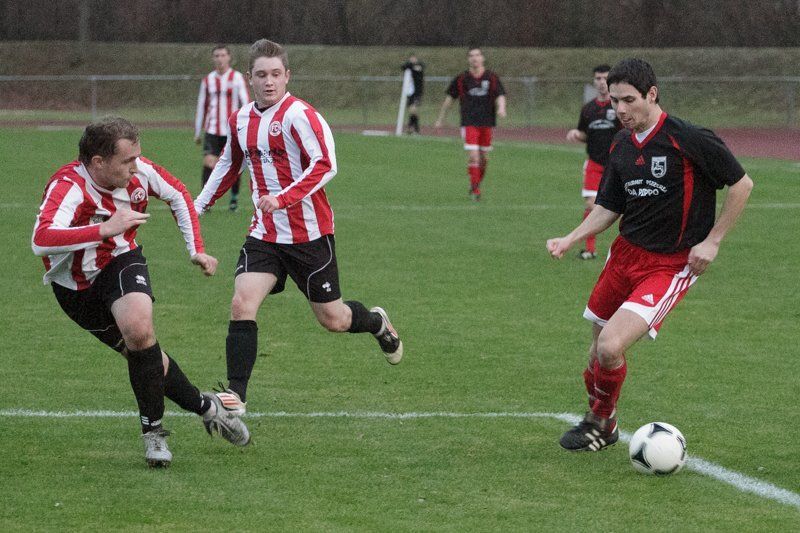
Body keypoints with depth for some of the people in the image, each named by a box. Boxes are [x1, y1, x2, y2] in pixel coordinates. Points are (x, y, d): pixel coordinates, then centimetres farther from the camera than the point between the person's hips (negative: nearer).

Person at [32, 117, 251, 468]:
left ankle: (153, 429, -13)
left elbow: (178, 195, 6)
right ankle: (206, 407, 24)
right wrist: (105, 230, -51)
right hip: (76, 288, -2)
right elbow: (41, 240, -50)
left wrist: (196, 249, 3)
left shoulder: (139, 171, -16)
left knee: (139, 330, -29)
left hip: (121, 263, 2)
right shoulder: (68, 187, -32)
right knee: (146, 355, 0)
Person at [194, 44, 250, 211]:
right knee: (208, 164, -14)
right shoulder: (208, 80, 9)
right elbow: (201, 106, 15)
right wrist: (197, 133, 16)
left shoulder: (237, 78, 0)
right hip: (212, 131, 2)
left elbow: (245, 102, -5)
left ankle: (234, 198, 26)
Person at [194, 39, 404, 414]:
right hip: (264, 234, 5)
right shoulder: (241, 120, 7)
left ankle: (377, 322, 43)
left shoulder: (299, 115, -15)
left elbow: (325, 164, -24)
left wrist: (283, 198, -32)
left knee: (333, 320, 7)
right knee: (241, 304, -16)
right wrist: (199, 206, 24)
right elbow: (229, 164, 24)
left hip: (309, 233, -5)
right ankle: (235, 397, -15)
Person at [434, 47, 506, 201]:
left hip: (487, 123, 2)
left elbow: (500, 96, -1)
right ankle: (475, 189, -8)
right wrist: (440, 118, 12)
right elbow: (450, 98, 10)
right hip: (469, 123, -2)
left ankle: (475, 185, 31)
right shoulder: (461, 78, 2)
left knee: (483, 158, 10)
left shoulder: (491, 77, 3)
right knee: (473, 156, -14)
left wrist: (501, 108, -24)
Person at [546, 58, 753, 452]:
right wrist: (570, 240, -3)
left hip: (671, 266, -7)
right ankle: (598, 423, 37)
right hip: (625, 254, 7)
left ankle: (601, 422, 7)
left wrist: (712, 241, -11)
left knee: (610, 348, -19)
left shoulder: (689, 139, -16)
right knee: (598, 352, 12)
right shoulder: (621, 146, 4)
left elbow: (741, 184, -9)